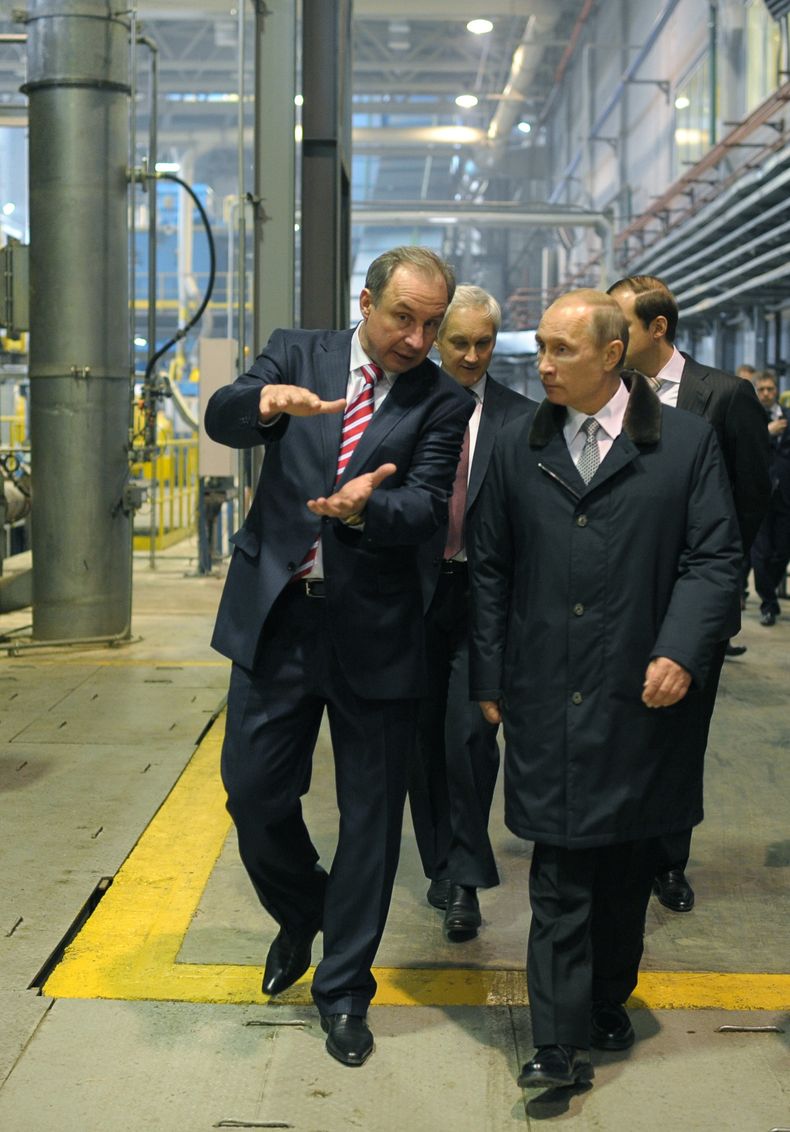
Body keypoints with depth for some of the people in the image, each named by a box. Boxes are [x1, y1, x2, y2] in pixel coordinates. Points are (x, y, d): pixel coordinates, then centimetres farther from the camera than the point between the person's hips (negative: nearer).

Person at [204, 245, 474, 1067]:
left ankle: (343, 989, 26)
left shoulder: (442, 402, -2)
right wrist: (265, 400, -35)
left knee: (371, 814, 8)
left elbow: (426, 509, -13)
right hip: (277, 615, 1)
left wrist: (362, 506, -35)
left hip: (374, 630, -1)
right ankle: (300, 916, 39)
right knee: (253, 790, 8)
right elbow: (220, 420, -11)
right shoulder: (297, 354, 4)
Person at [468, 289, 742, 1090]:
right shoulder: (519, 447, 6)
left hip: (642, 698, 0)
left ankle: (609, 1000, 34)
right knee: (559, 874, 1)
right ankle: (561, 1042, 8)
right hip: (547, 701, 0)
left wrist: (681, 651, -15)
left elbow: (713, 558, -1)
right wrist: (489, 678, 6)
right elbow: (489, 567, 9)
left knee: (626, 867, 14)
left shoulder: (685, 442, 0)